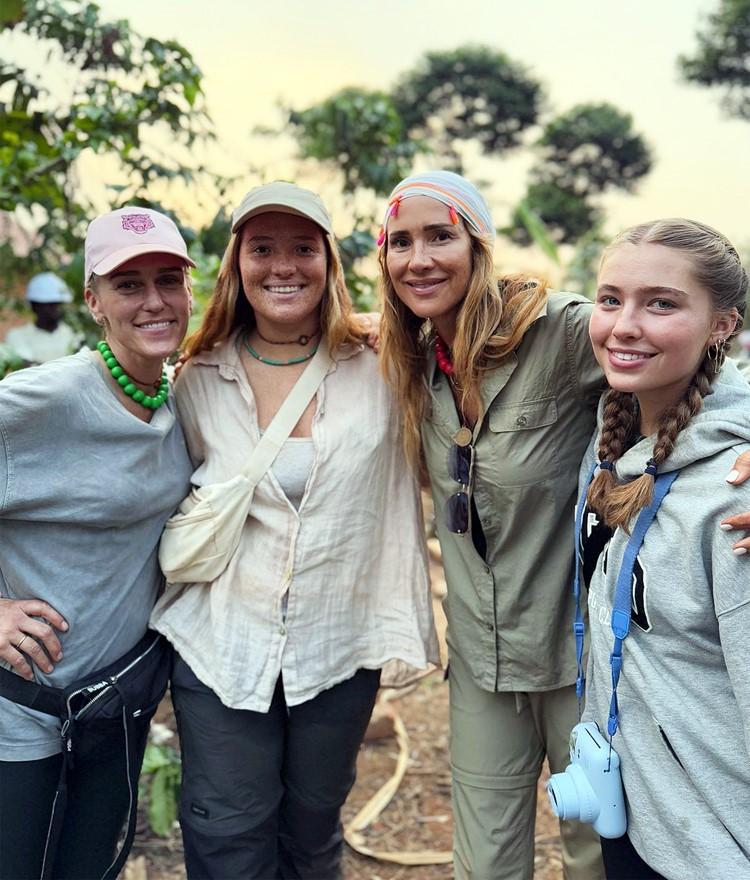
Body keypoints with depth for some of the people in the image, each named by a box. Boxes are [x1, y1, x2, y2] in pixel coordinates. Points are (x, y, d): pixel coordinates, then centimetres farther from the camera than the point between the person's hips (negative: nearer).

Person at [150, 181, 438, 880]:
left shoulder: (377, 374, -4)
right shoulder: (199, 381, -2)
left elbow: (398, 507, 0)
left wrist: (401, 629, -3)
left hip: (340, 655, 0)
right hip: (220, 646, 0)